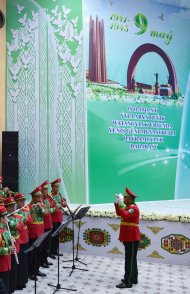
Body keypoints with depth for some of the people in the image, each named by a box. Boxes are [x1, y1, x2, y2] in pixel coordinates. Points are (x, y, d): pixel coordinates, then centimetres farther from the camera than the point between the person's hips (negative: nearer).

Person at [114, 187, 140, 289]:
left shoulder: (133, 208, -17)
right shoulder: (128, 207, 14)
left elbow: (125, 215, -31)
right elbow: (119, 213, 17)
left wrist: (120, 204, -30)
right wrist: (117, 203, 6)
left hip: (132, 238, -10)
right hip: (128, 237, 10)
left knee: (130, 260, -6)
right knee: (131, 259, 16)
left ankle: (128, 282, -1)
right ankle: (133, 278, 26)